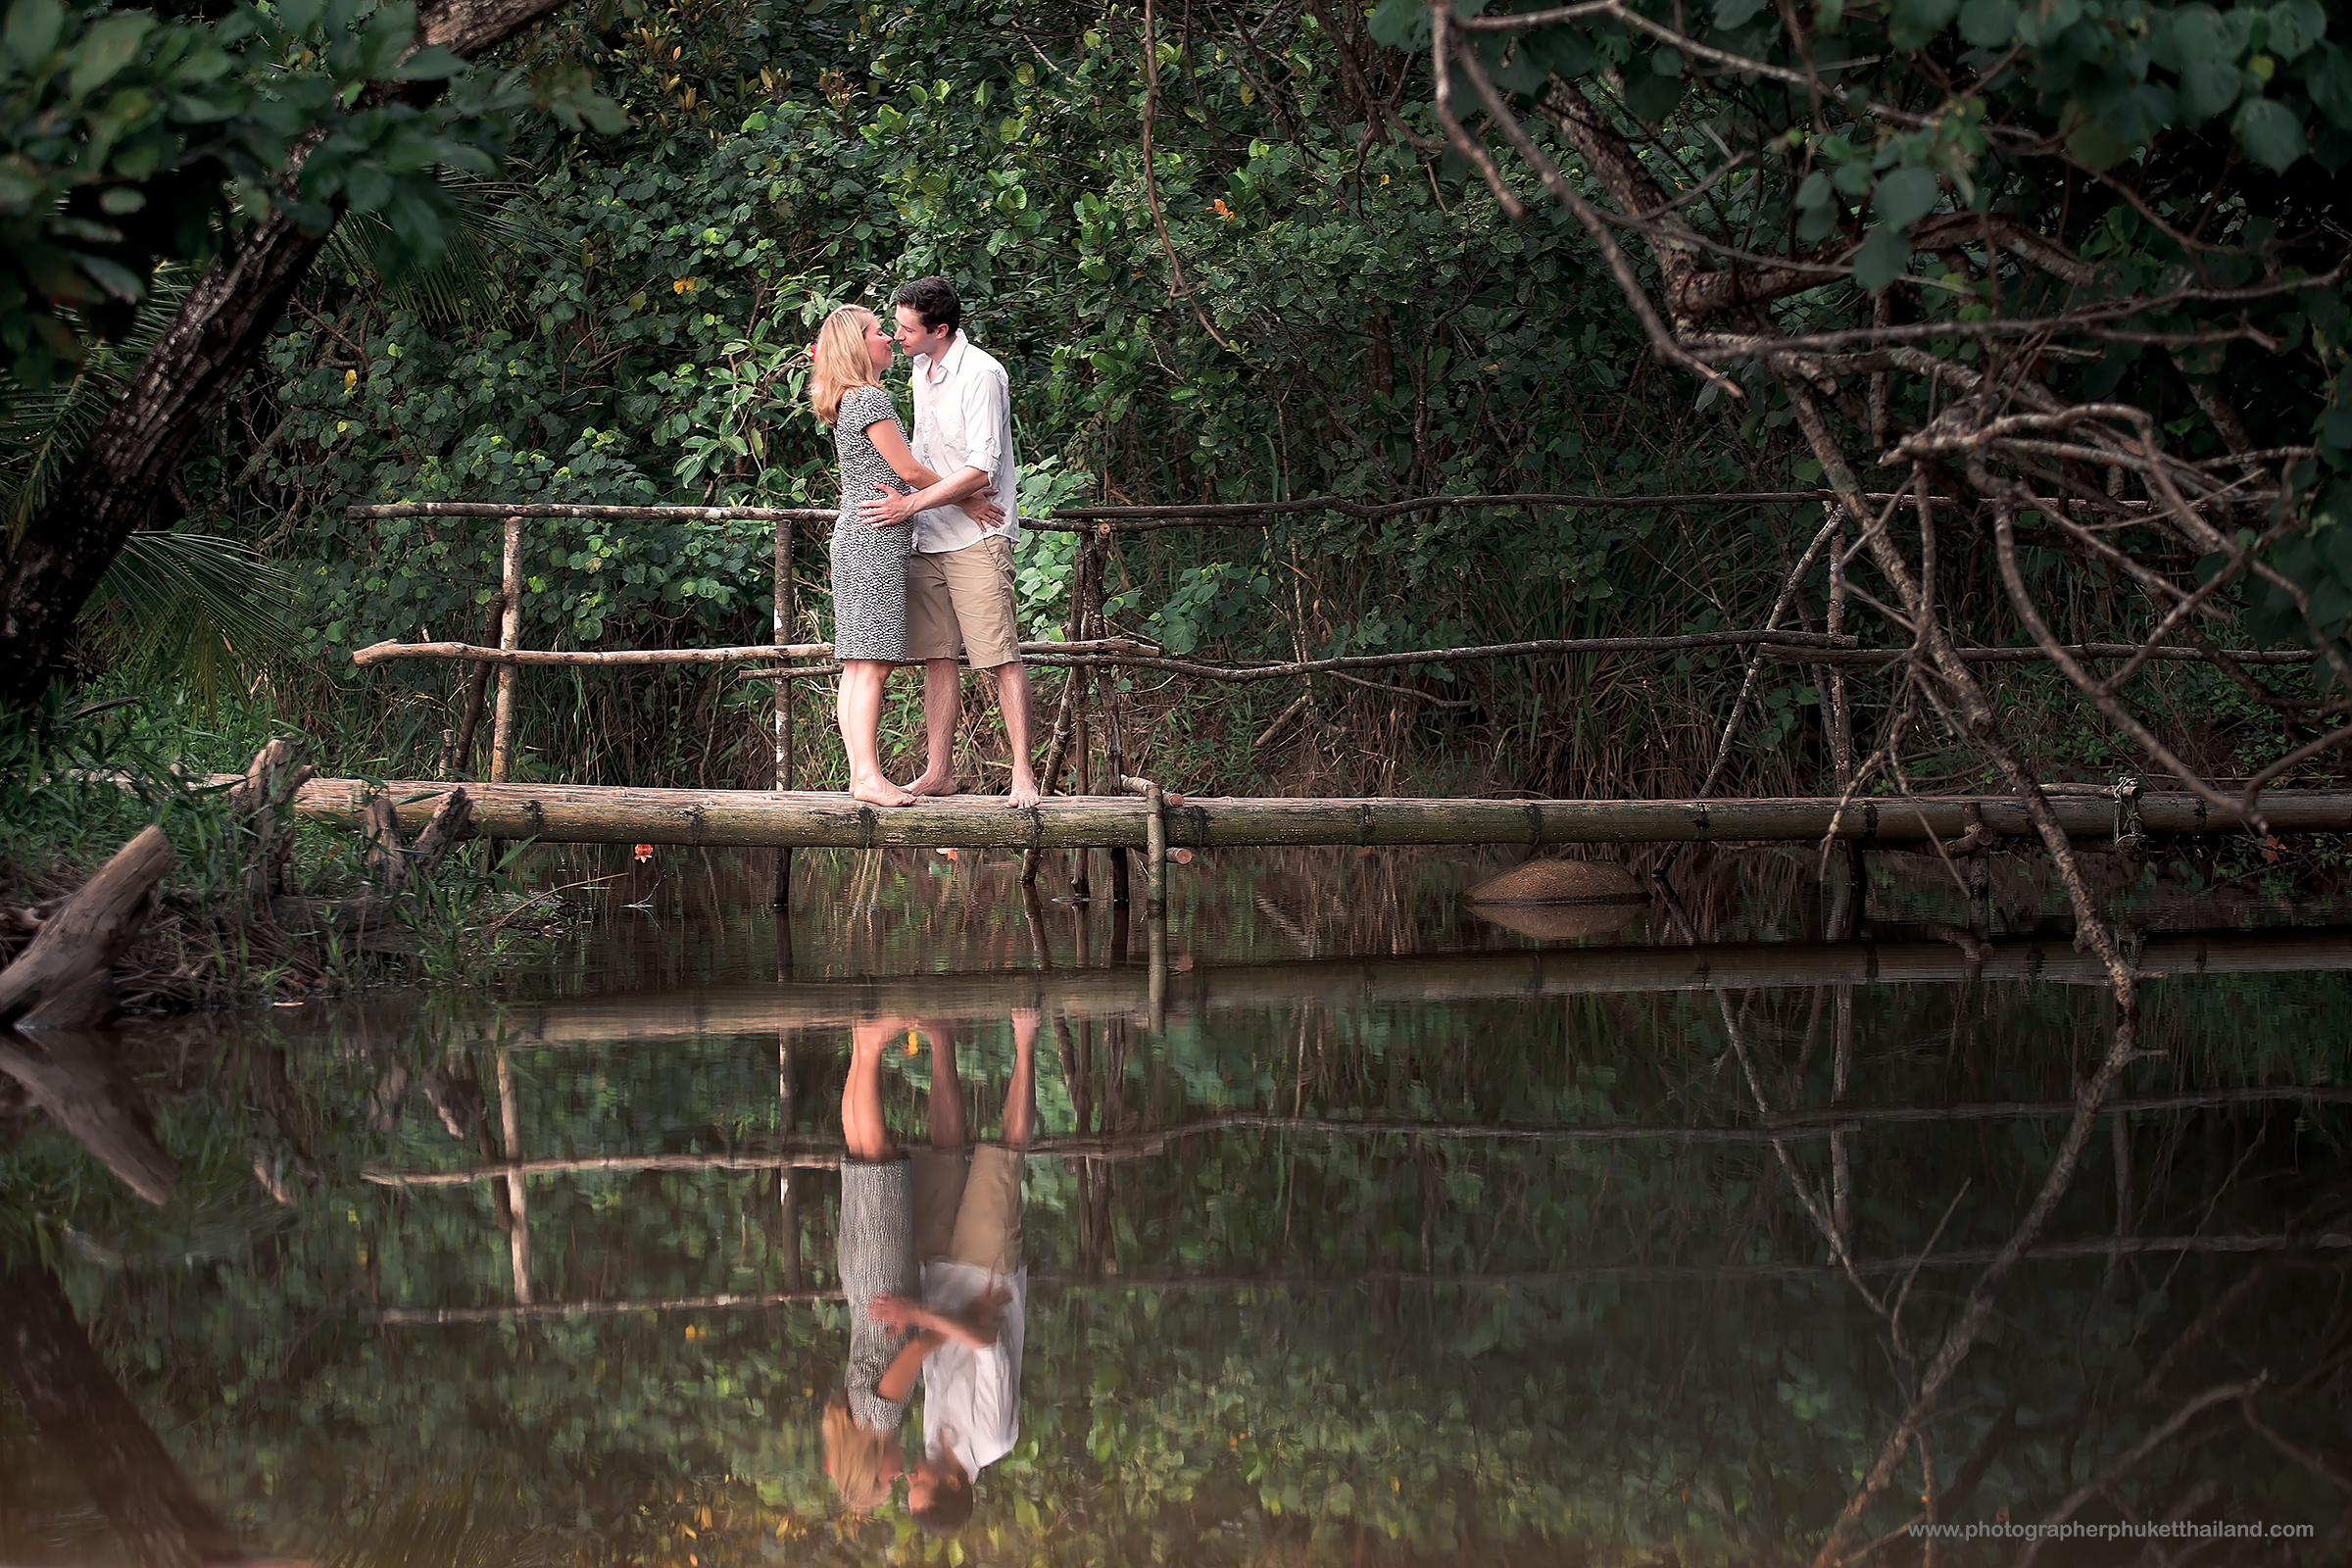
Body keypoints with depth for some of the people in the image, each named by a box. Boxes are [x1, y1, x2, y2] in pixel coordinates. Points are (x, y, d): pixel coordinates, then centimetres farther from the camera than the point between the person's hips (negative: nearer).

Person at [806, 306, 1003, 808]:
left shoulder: (849, 403, 20)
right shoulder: (870, 398, -10)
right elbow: (909, 470, -11)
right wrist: (964, 497, 2)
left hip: (855, 538, 10)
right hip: (875, 540, -10)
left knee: (859, 667, 6)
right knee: (871, 664, -13)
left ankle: (861, 773, 5)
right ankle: (869, 777, -18)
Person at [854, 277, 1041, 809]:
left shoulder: (981, 374, -14)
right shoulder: (921, 370, 12)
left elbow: (981, 470, -18)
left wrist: (911, 505, -19)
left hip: (976, 537, -8)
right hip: (928, 541, 8)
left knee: (1001, 658, -10)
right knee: (937, 658, 6)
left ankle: (1023, 775, -10)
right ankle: (938, 772, 9)